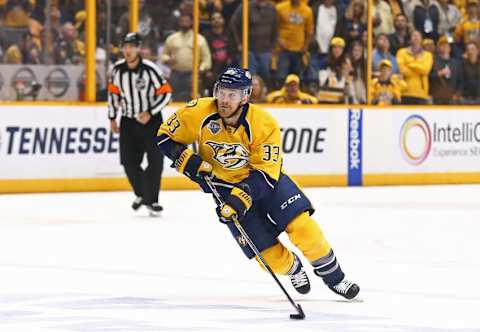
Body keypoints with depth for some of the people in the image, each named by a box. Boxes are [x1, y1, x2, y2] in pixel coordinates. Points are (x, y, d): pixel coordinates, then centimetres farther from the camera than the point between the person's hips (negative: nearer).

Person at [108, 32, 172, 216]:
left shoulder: (150, 69, -18)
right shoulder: (118, 69, -5)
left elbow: (166, 93, -14)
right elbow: (113, 92, 11)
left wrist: (150, 113, -21)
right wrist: (112, 118, 12)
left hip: (151, 120, -4)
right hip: (128, 121, 4)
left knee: (155, 160, -9)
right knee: (129, 161, 2)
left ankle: (151, 200, 0)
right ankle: (141, 194, 25)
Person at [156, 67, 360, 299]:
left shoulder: (264, 124, -25)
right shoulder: (199, 113, -21)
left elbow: (266, 172, -24)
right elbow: (165, 137, -7)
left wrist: (242, 198, -37)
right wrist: (187, 161, -22)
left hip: (265, 177, 0)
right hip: (225, 186, 0)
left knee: (301, 225, -19)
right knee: (267, 252, -8)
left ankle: (334, 278, 1)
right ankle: (292, 268, 27)